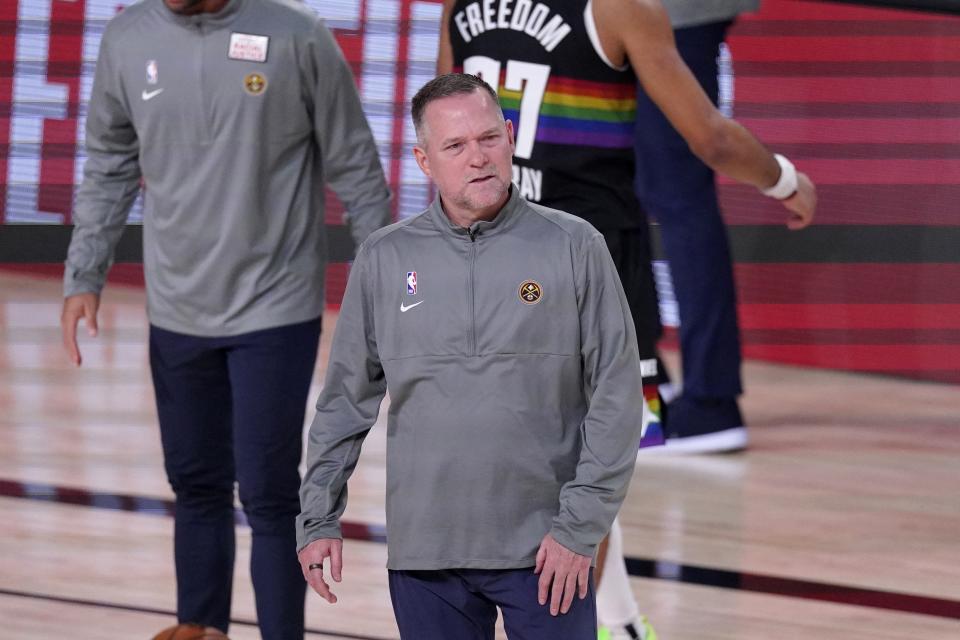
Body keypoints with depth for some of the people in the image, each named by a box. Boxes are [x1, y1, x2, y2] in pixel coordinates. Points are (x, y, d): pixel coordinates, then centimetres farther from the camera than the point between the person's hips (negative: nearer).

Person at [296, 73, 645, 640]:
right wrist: (319, 519, 7)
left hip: (548, 553, -2)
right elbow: (346, 400, 12)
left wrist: (580, 527, -8)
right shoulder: (384, 259, 5)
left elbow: (617, 397, -2)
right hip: (424, 553, 2)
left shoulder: (575, 248, -1)